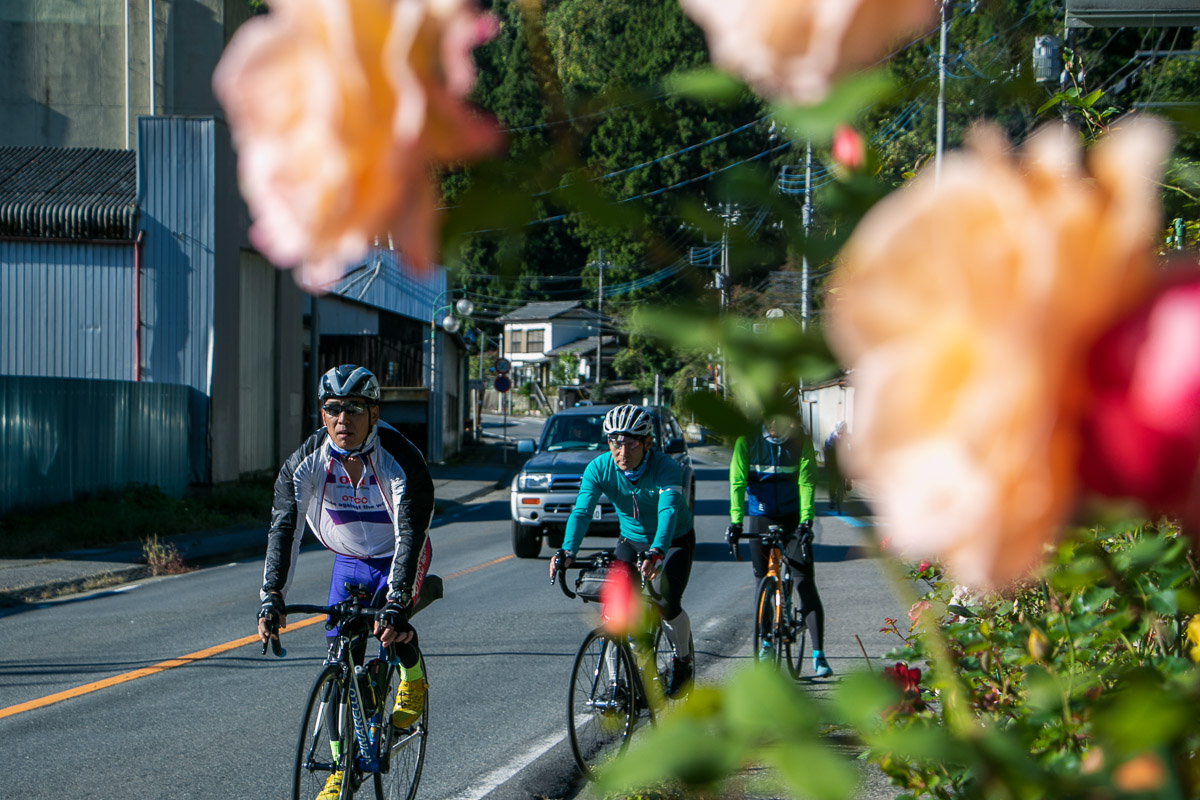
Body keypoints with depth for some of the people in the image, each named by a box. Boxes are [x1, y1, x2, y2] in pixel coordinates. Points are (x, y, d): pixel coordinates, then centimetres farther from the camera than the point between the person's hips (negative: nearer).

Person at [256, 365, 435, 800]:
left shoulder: (402, 460, -29)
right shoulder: (305, 462, -20)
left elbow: (411, 535, -35)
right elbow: (284, 528, -25)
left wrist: (396, 601, -46)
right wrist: (271, 598, -38)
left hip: (398, 555, -3)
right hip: (349, 560, 3)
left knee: (390, 623, -31)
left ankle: (413, 681, 2)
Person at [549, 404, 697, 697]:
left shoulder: (666, 468, -32)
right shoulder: (599, 468, -22)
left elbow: (668, 511, -46)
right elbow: (581, 511, -32)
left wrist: (656, 553, -64)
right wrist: (567, 552, -50)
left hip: (674, 541, -4)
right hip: (631, 540, 4)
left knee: (668, 607, -19)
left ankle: (682, 664, 9)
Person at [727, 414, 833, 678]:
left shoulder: (800, 439, -7)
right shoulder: (747, 440, -6)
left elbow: (806, 481, -11)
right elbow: (737, 480, -9)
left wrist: (806, 521, -22)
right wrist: (736, 522, -18)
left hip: (792, 518, -1)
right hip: (760, 516, 1)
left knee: (805, 583, -10)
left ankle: (819, 655, -10)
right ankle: (766, 642, 28)